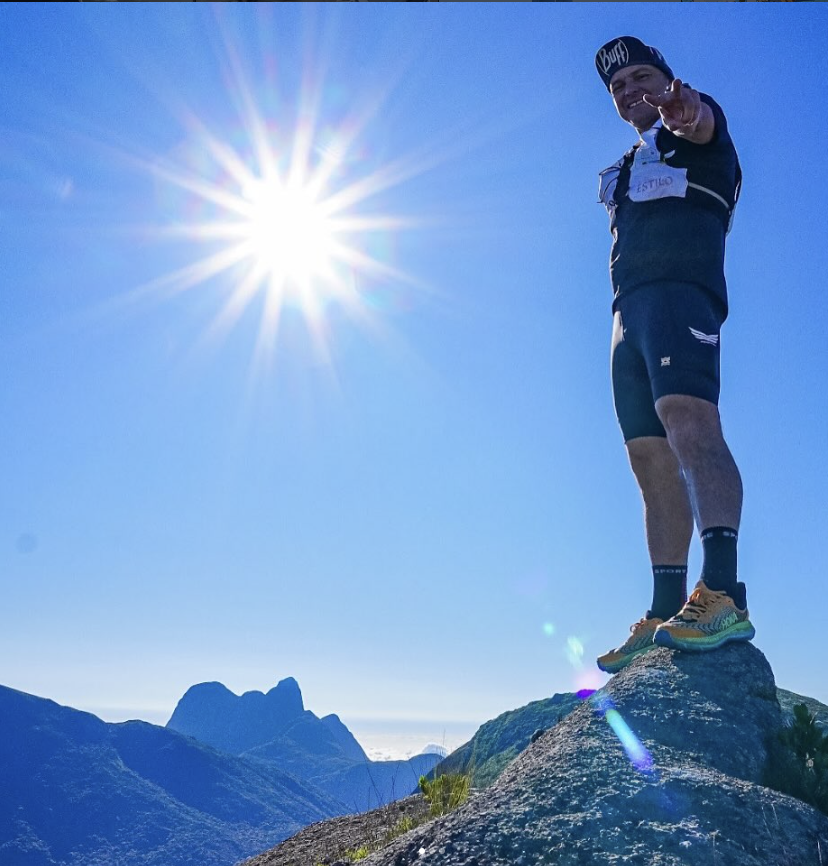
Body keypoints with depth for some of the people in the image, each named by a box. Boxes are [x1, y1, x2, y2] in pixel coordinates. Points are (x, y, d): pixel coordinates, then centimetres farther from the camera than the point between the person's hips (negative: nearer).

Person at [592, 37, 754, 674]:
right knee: (651, 460, -1)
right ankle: (666, 616, -2)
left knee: (688, 420, -28)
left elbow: (699, 121, -13)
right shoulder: (629, 168, 34)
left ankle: (723, 595, -36)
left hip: (680, 290, -7)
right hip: (628, 311, 7)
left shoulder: (695, 126, 13)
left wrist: (684, 109, -37)